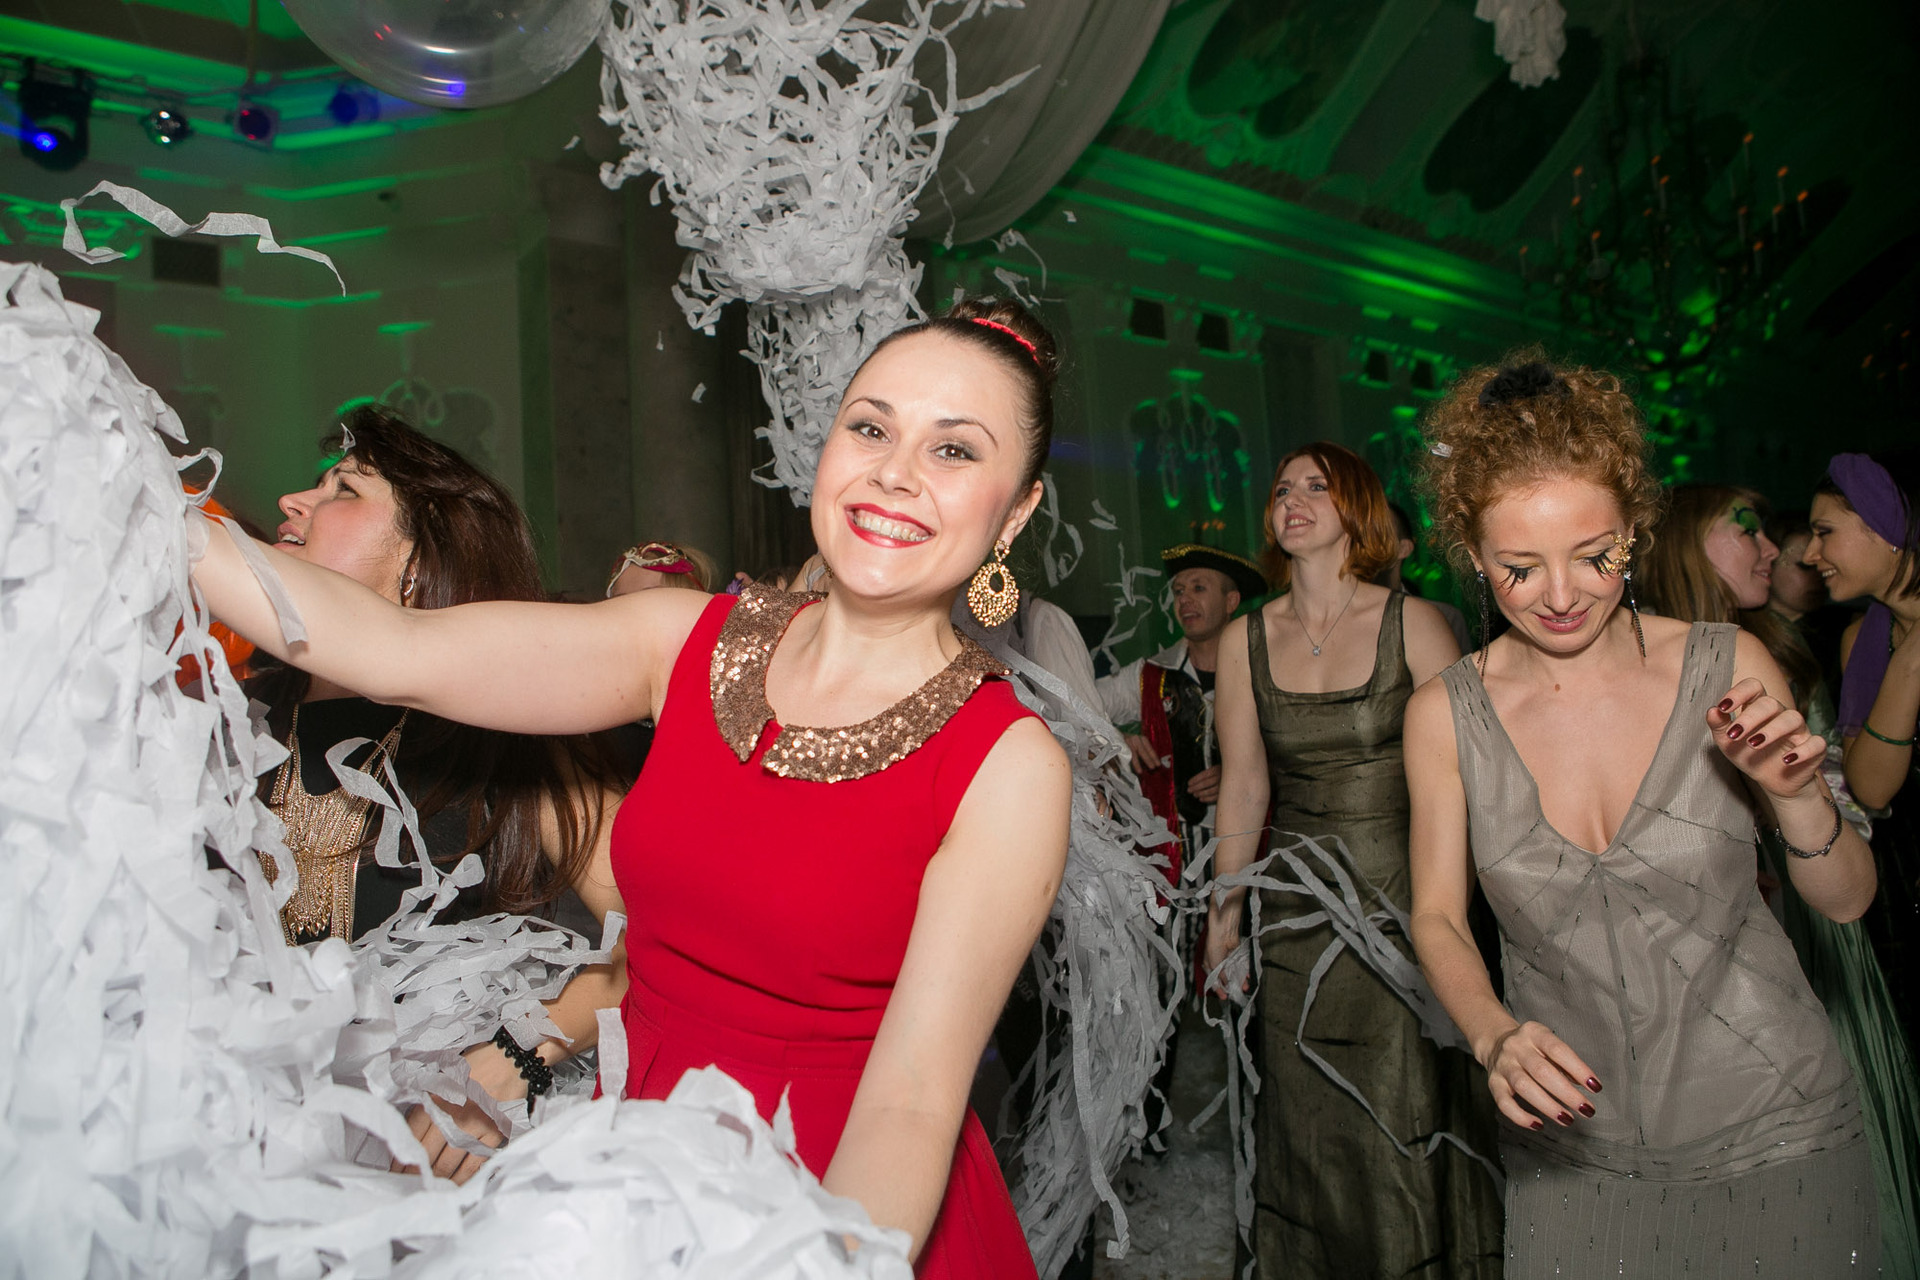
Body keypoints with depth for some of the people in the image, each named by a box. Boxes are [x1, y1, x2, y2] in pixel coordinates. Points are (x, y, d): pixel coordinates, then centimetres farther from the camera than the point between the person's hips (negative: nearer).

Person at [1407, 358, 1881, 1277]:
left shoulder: (1728, 670, -10)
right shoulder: (1443, 716, -11)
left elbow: (1846, 901, -2)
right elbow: (1436, 917, -2)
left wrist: (1796, 795, -22)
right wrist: (1494, 1036, -20)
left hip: (1768, 1132, 0)